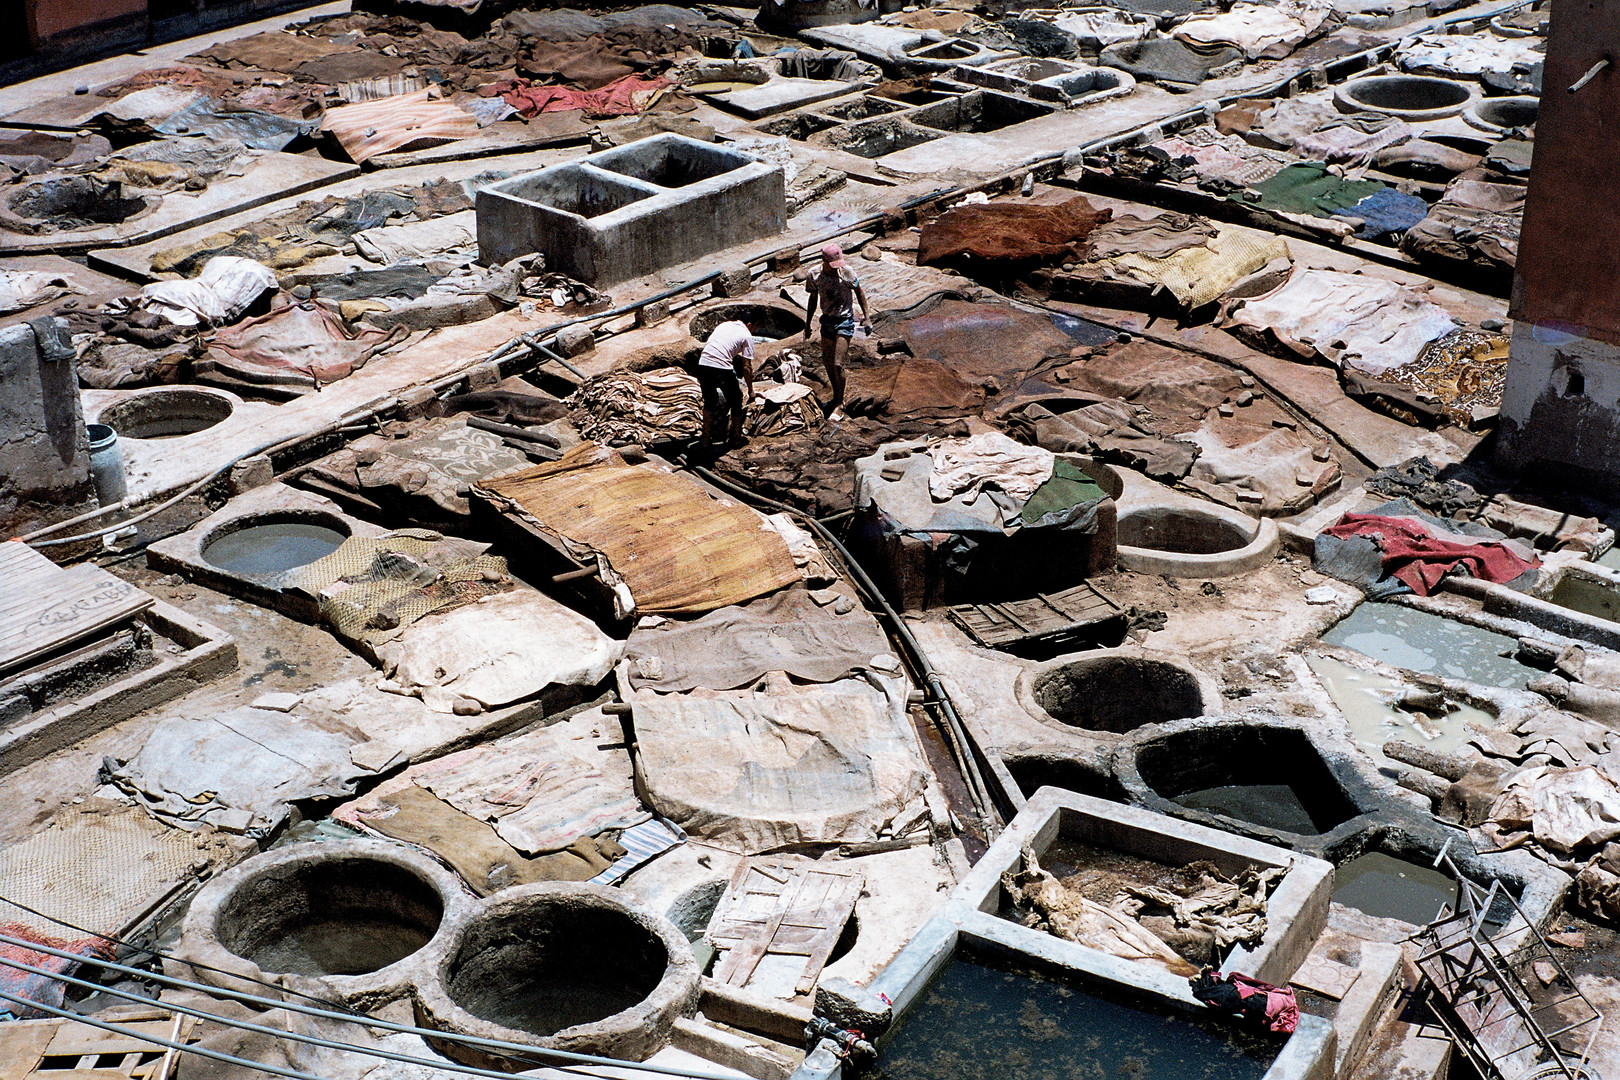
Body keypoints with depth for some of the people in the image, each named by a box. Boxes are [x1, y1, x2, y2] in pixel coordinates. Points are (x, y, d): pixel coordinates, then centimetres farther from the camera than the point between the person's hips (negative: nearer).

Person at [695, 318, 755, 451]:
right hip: (722, 369, -5)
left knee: (709, 401, 25)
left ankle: (706, 439, 27)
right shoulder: (747, 336, 6)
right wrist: (751, 390, 13)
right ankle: (736, 438, 28)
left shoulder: (723, 325, 23)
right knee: (735, 401, 19)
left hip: (703, 365, 5)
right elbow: (747, 367, 3)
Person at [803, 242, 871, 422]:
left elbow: (859, 292, -1)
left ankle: (839, 405, 3)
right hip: (827, 320, 4)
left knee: (837, 364, -10)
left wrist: (866, 316, -1)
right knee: (827, 362, 11)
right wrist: (808, 323, 13)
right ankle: (837, 397, 32)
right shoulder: (815, 275, -7)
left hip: (844, 321, -4)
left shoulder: (846, 272, -15)